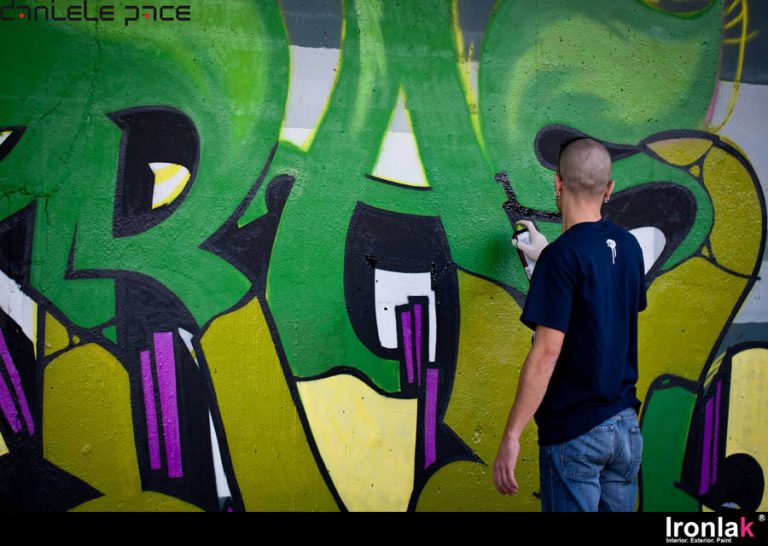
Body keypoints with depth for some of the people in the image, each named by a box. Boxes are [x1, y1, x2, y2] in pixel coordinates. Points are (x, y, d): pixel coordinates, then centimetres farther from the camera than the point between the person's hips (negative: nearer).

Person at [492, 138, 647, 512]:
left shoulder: (563, 254, -17)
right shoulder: (628, 247, 5)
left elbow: (546, 352, -22)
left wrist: (511, 436, -18)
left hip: (575, 432, -7)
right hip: (626, 426, 7)